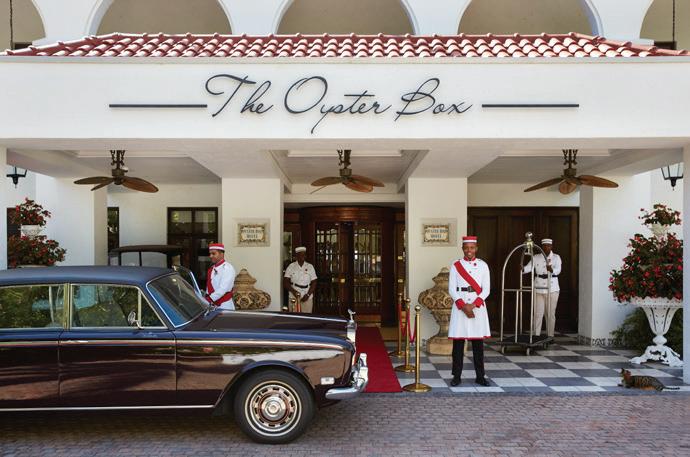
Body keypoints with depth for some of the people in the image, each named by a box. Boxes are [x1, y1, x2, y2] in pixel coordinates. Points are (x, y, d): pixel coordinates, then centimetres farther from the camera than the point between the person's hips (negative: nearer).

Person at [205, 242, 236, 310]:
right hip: (212, 306, 7)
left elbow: (223, 289, -21)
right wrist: (206, 299, 2)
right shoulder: (211, 269, 12)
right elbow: (208, 288, 15)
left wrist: (209, 300, -25)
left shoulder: (228, 268, -12)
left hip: (224, 307, -7)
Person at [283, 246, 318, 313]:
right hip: (294, 297, -1)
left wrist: (308, 295, -8)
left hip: (307, 298, 1)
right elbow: (285, 282, -1)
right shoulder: (291, 267, 2)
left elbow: (314, 283, 3)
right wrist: (293, 291, -16)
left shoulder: (310, 267, 4)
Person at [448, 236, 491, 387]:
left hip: (478, 307, 1)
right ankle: (457, 376, 9)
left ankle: (480, 376, 14)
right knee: (458, 342, 1)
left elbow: (486, 289, 0)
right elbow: (452, 289, -2)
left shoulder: (483, 265, 4)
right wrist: (463, 306, -12)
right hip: (460, 306, -1)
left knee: (478, 343, 5)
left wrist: (473, 305, -11)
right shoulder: (455, 265, 2)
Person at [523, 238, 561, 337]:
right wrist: (522, 269, -33)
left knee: (551, 314, 4)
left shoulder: (556, 257, -2)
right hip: (539, 289, 1)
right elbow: (528, 267, -10)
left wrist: (551, 269, -41)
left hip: (552, 289, -1)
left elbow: (557, 270, -18)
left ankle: (550, 336, 13)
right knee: (538, 314, 0)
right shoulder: (536, 257, 3)